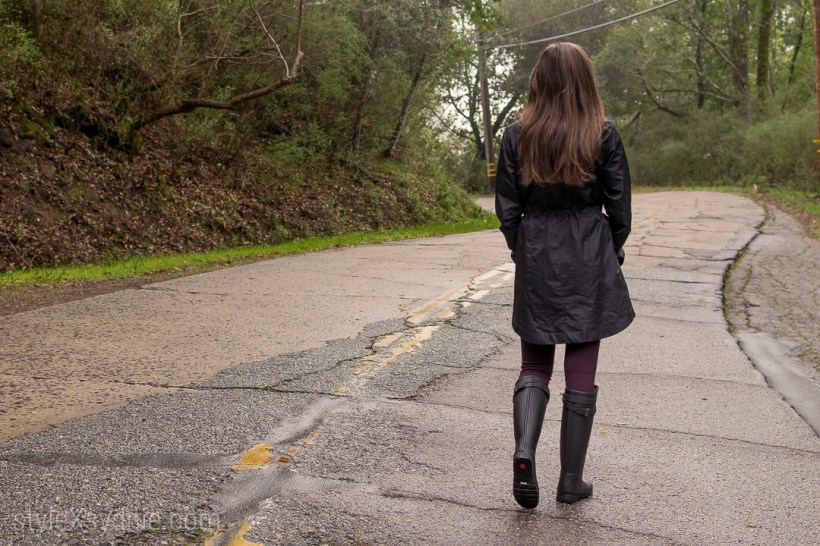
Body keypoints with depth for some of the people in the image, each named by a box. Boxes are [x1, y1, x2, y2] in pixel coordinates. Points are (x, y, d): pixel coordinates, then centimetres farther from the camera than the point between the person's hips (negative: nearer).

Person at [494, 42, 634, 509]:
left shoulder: (518, 136, -2)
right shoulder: (603, 134, -5)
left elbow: (507, 208, 1)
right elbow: (620, 206, -2)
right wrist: (613, 252, 14)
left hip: (536, 260, 1)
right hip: (590, 261, -1)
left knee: (535, 365, 14)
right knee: (582, 370, 7)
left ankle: (525, 451, -10)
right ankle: (572, 482, 14)